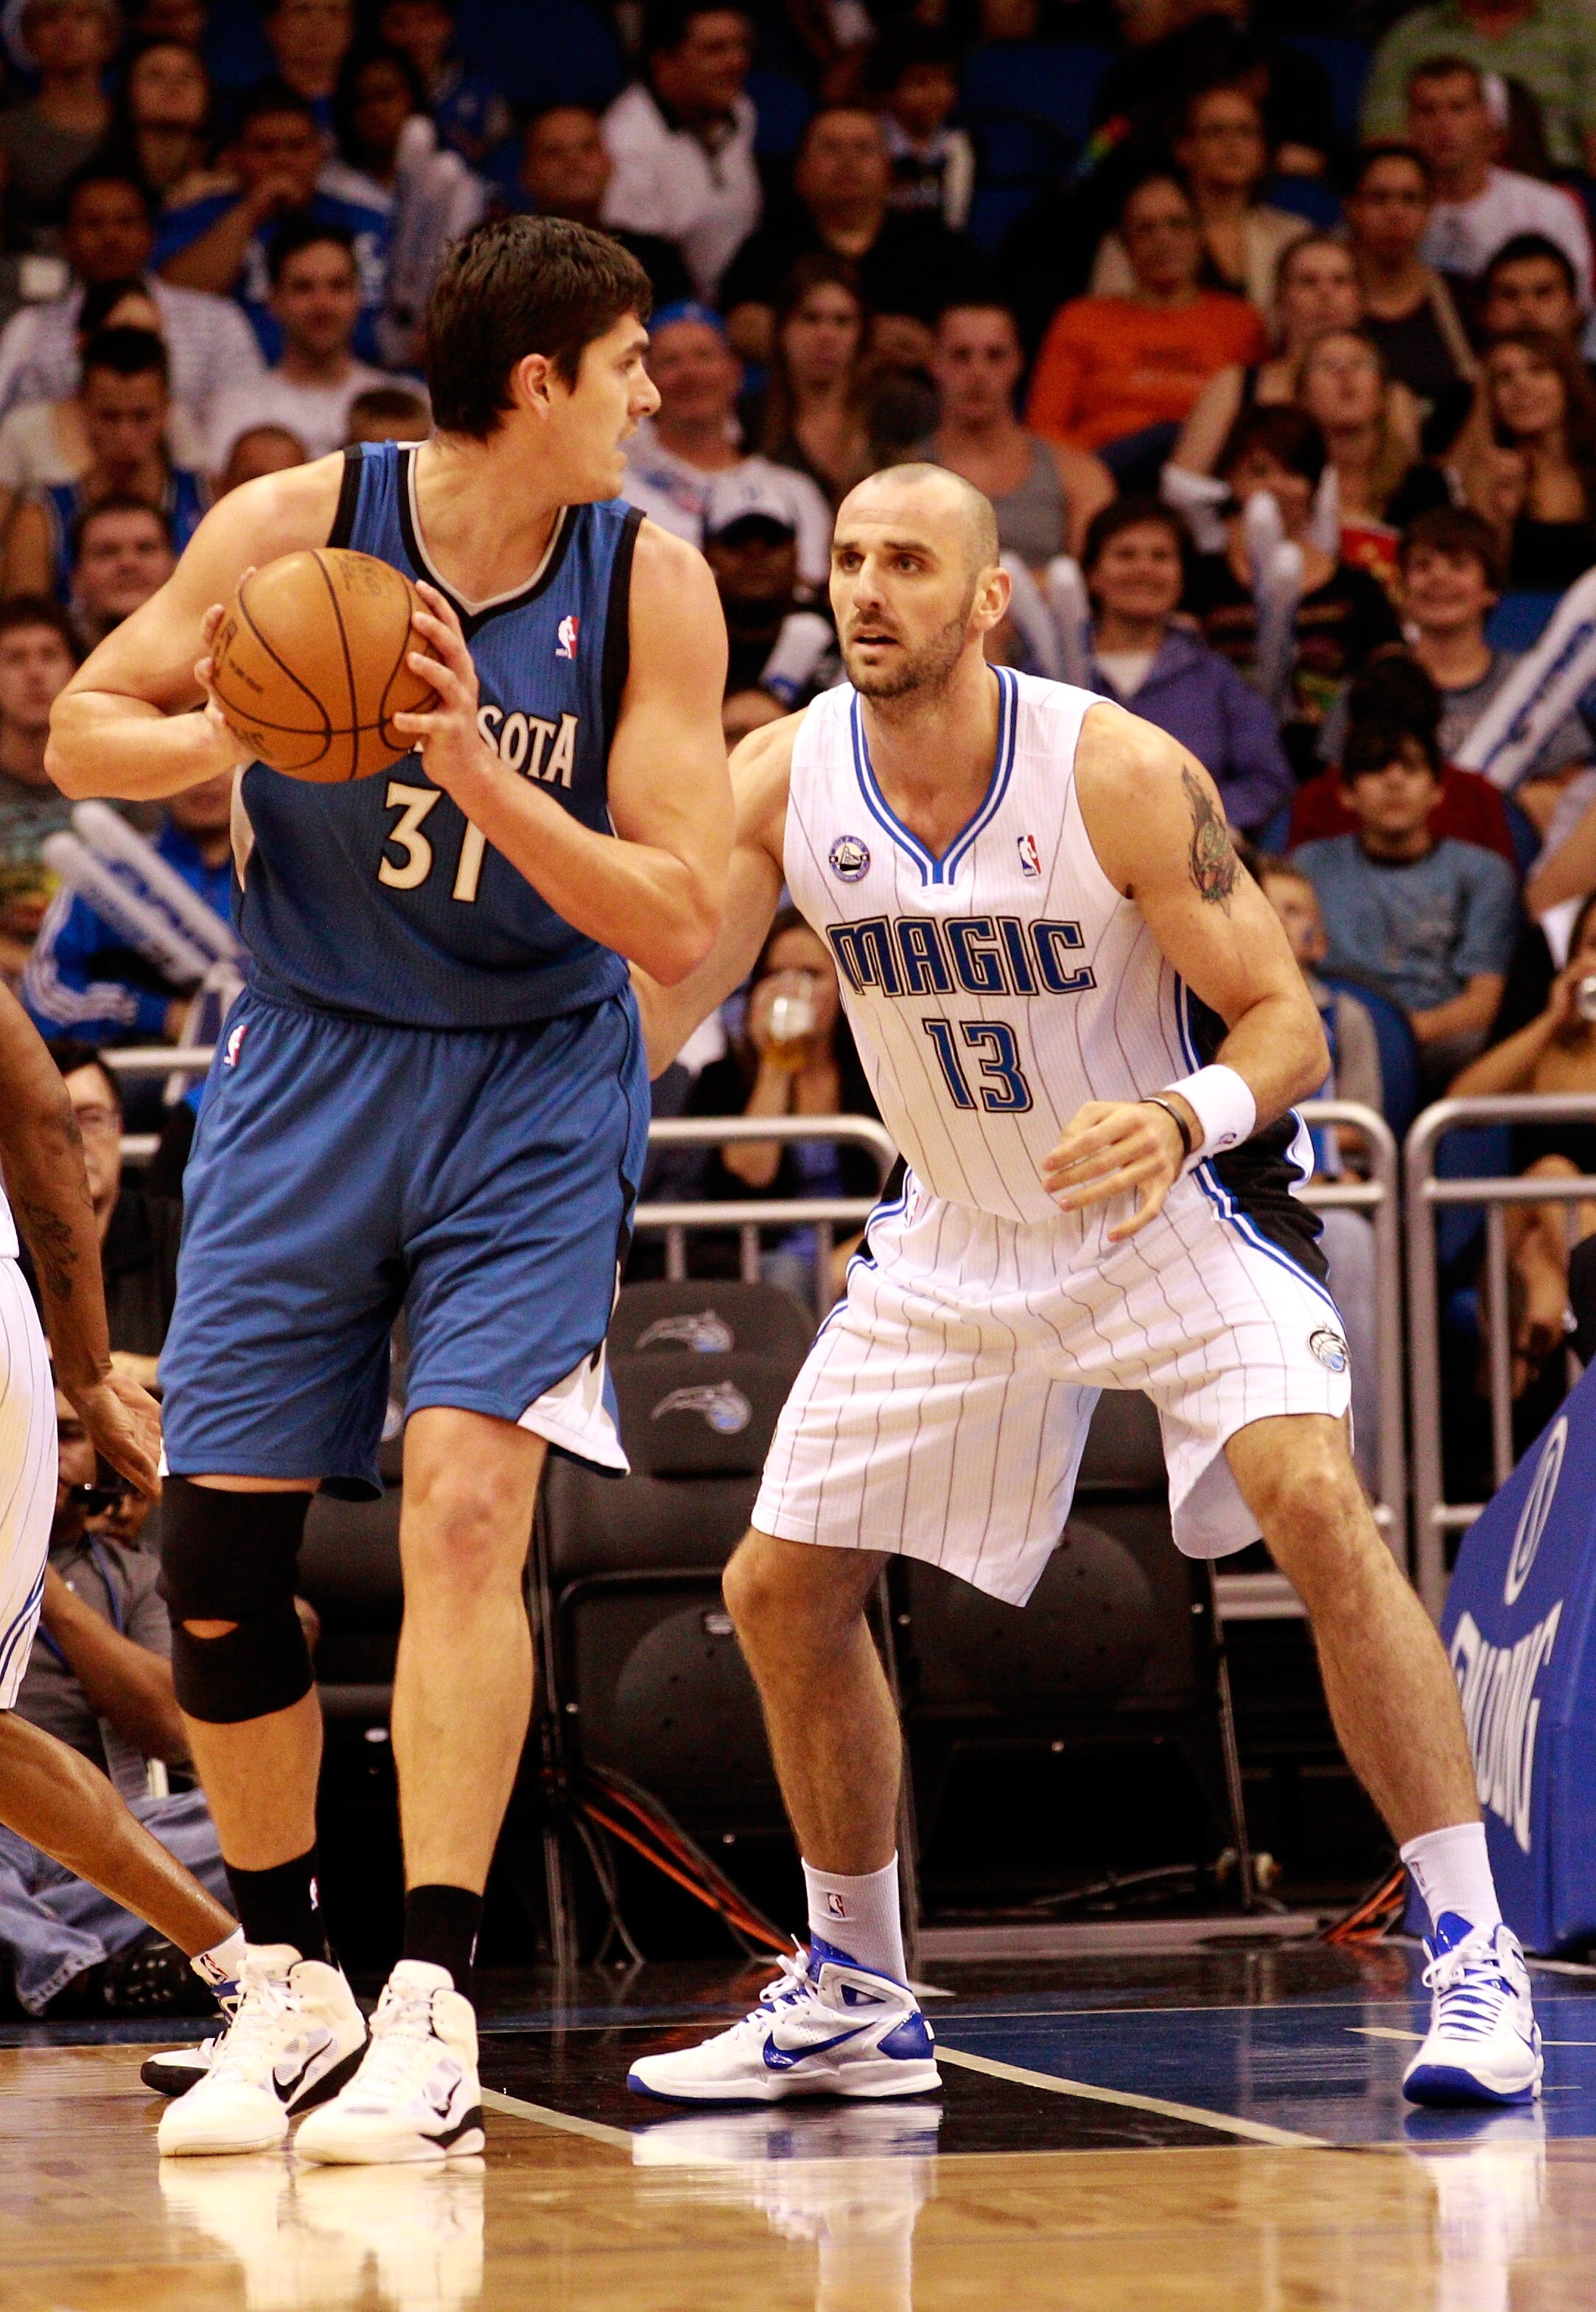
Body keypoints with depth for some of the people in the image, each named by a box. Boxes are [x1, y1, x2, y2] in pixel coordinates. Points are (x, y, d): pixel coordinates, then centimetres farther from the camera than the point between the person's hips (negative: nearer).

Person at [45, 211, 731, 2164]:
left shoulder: (649, 587, -10)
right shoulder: (296, 529, -11)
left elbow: (681, 920, -13)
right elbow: (82, 735, -2)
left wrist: (480, 773, -27)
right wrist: (237, 734, -23)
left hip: (532, 1093, -1)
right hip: (304, 1066, 1)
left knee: (464, 1494, -19)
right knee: (212, 1546, 0)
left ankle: (429, 2015, -17)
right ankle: (287, 1987, 19)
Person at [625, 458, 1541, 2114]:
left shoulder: (1120, 774, -23)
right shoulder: (783, 779, -11)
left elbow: (1288, 1024, -20)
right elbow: (658, 999, -6)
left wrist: (1184, 1120, -40)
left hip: (1173, 1212, -5)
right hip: (956, 1237, 5)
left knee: (1312, 1500, -28)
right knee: (782, 1590, 5)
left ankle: (1473, 1957, -23)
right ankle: (855, 2002, 25)